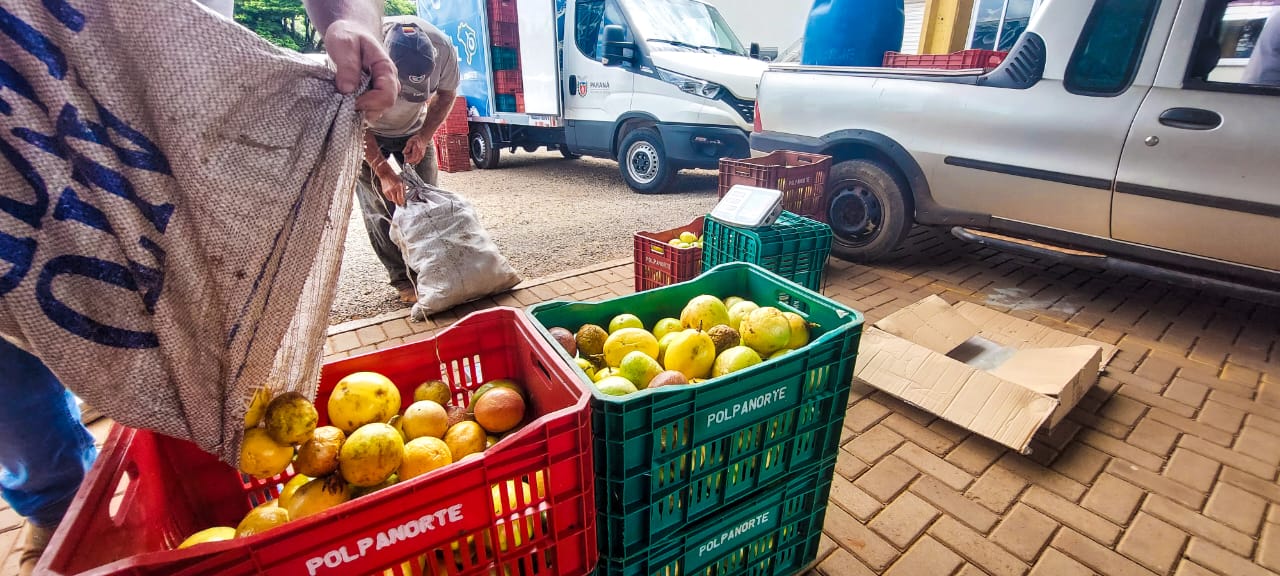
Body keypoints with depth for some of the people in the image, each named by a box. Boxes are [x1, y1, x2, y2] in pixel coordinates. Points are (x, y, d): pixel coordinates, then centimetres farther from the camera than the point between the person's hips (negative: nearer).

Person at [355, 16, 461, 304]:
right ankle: (402, 279, 0)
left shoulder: (443, 49, -29)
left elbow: (446, 94, -7)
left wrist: (424, 137, -19)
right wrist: (384, 172, -29)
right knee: (378, 208, -9)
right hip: (366, 132, -2)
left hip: (414, 129, 2)